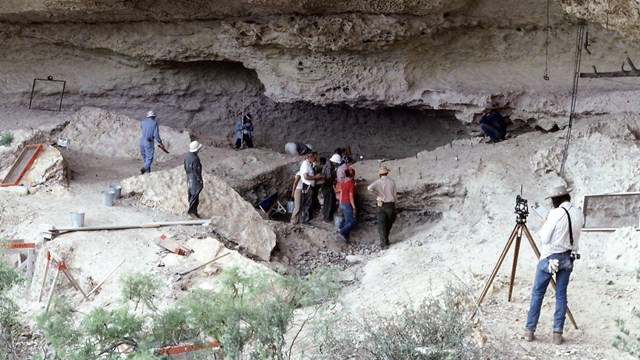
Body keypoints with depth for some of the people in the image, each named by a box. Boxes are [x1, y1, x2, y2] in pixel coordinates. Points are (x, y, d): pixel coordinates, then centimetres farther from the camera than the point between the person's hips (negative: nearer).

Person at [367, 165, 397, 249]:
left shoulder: (379, 182, -7)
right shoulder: (392, 181, -1)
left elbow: (369, 188, -25)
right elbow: (394, 195, 1)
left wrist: (377, 193, -8)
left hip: (381, 205, -2)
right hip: (391, 204, 2)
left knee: (382, 224, 1)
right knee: (389, 223, 20)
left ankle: (384, 243, -7)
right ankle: (385, 240, 31)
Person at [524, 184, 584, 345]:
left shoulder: (556, 213, -17)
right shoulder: (579, 213, 3)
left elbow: (544, 238, -14)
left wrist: (545, 224, 4)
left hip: (550, 257, -5)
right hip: (568, 258, 5)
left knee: (537, 293, 6)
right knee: (561, 294, 8)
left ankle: (530, 330, 7)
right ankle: (557, 333, 3)